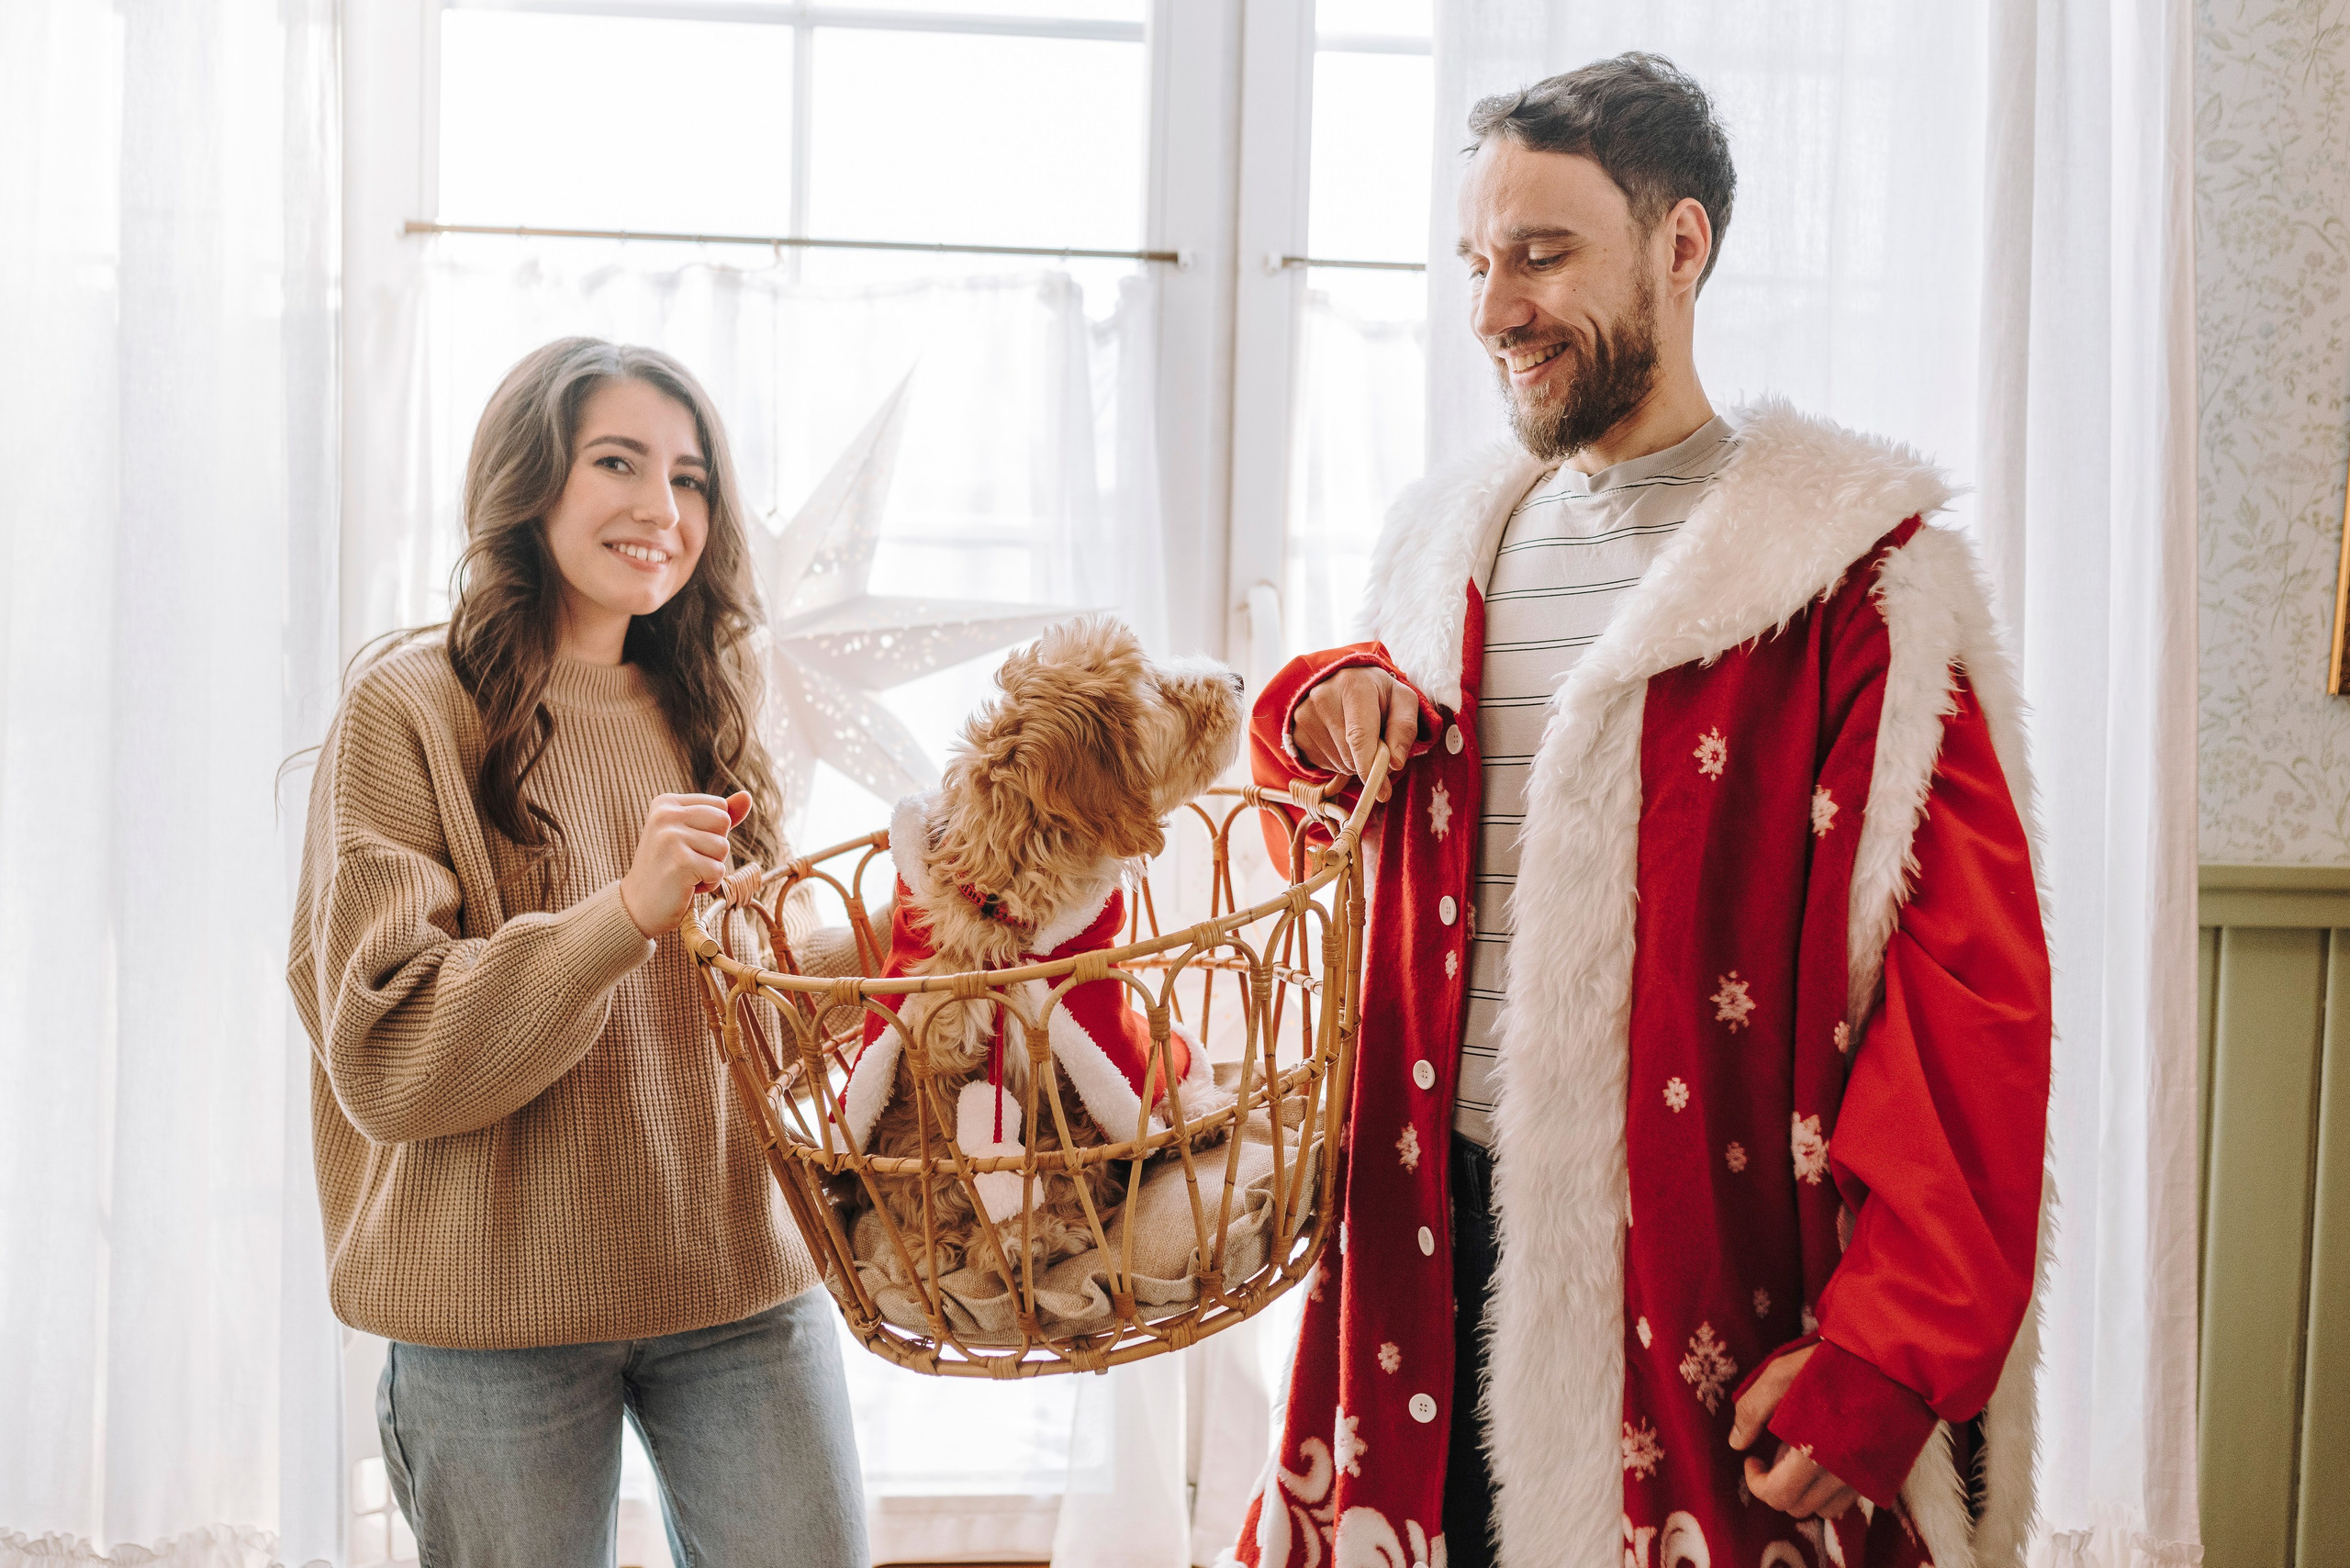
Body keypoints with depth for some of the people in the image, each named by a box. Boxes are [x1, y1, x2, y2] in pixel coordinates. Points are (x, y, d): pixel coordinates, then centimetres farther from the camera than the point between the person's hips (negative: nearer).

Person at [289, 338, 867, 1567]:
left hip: (743, 1279, 5)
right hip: (502, 1303, -4)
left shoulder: (702, 716, 12)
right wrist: (629, 913, -24)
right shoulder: (411, 713, -5)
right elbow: (386, 1055, -14)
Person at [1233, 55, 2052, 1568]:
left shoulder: (1853, 572, -8)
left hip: (1695, 1262, -5)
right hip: (1437, 1233, 5)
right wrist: (1327, 713, 3)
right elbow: (1362, 834, 27)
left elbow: (1972, 989, -12)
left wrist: (1885, 1360, -17)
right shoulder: (1451, 542, 12)